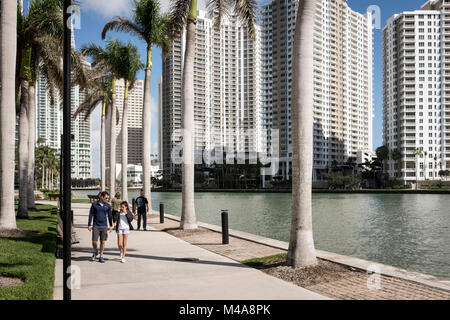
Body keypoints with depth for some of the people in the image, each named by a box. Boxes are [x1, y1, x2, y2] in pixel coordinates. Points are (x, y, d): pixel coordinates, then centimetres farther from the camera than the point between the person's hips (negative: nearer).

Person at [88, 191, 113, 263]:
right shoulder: (94, 204, -1)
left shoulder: (107, 205, 5)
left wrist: (111, 226, 13)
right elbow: (91, 215, 2)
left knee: (103, 242, 4)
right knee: (94, 241, -3)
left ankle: (101, 256, 15)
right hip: (96, 226, -2)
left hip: (104, 226, 2)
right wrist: (89, 225, -2)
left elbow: (110, 216, 13)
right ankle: (95, 252, 26)